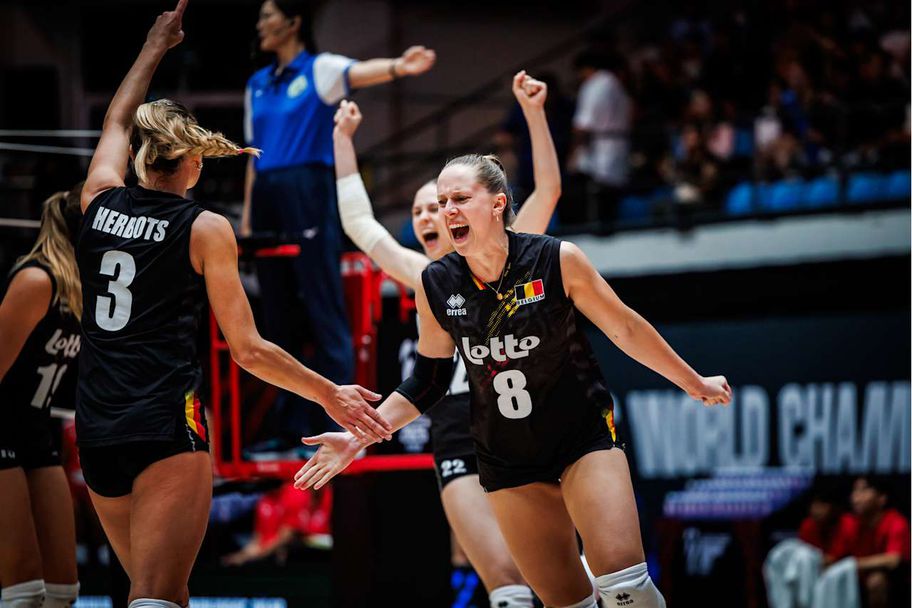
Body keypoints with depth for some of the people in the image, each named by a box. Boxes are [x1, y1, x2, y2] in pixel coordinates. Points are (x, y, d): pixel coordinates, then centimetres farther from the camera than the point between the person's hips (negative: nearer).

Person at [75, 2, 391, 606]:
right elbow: (249, 351, 1)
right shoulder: (206, 229, -2)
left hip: (96, 432, 6)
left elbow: (117, 122, 31)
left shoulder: (100, 202, 8)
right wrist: (332, 396, 12)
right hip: (168, 425, -6)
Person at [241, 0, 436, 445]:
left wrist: (398, 68, -46)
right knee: (278, 319, 8)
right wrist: (247, 215, 15)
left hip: (309, 197, -7)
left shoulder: (319, 70, -2)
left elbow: (358, 73, -24)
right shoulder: (258, 84, 17)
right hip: (268, 202, 7)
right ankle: (291, 427, 14)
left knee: (324, 314, -7)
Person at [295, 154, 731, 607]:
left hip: (585, 435, -3)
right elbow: (428, 381, 7)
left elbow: (625, 330, 0)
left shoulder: (557, 260, -14)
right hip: (507, 462, 3)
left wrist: (695, 383, 9)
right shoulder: (435, 285, -6)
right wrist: (359, 437, 0)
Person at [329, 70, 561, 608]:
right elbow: (358, 221, 24)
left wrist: (534, 113, -12)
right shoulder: (427, 276, 20)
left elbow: (548, 189, -2)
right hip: (457, 436, 3)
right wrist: (344, 137, 23)